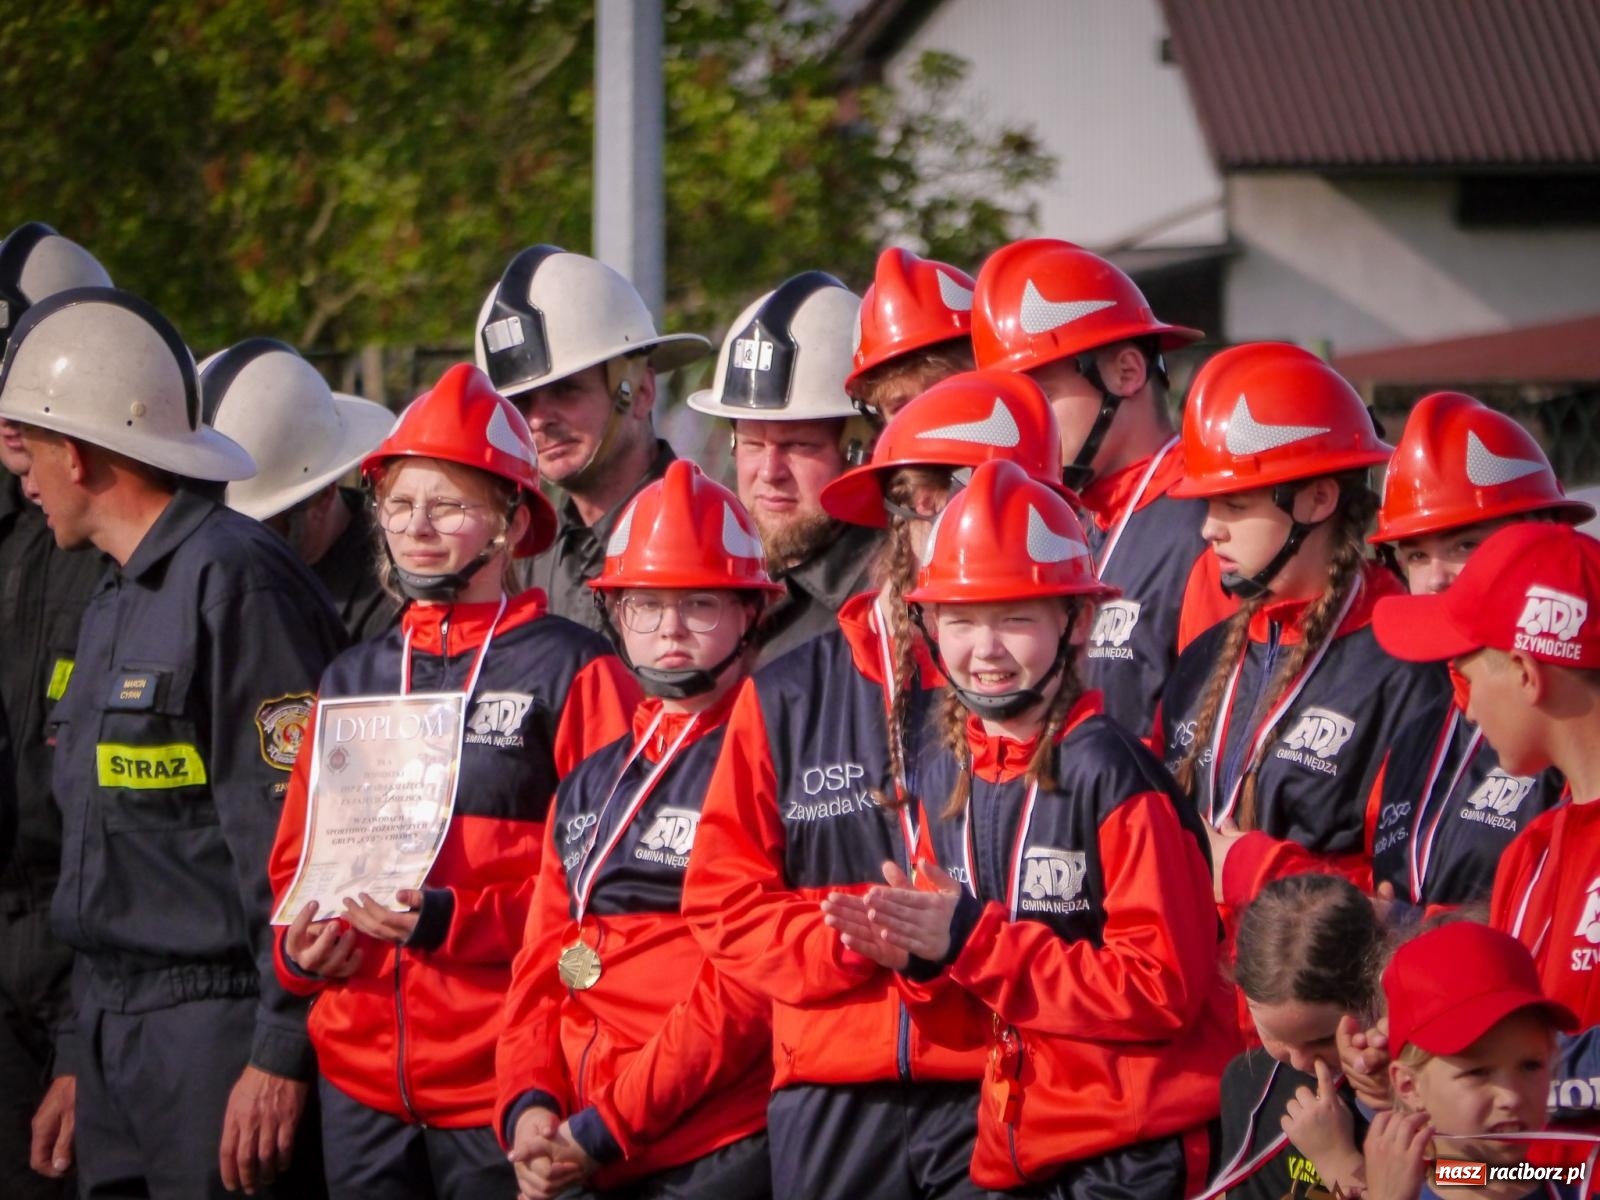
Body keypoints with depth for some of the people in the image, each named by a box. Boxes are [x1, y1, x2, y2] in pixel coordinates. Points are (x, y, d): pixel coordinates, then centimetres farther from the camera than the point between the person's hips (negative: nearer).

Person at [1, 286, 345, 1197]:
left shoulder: (235, 583, -12)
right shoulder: (114, 604, 19)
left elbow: (296, 839, -18)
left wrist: (281, 1052, -21)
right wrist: (81, 1058, 23)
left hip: (223, 1029, -9)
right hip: (120, 1032, 9)